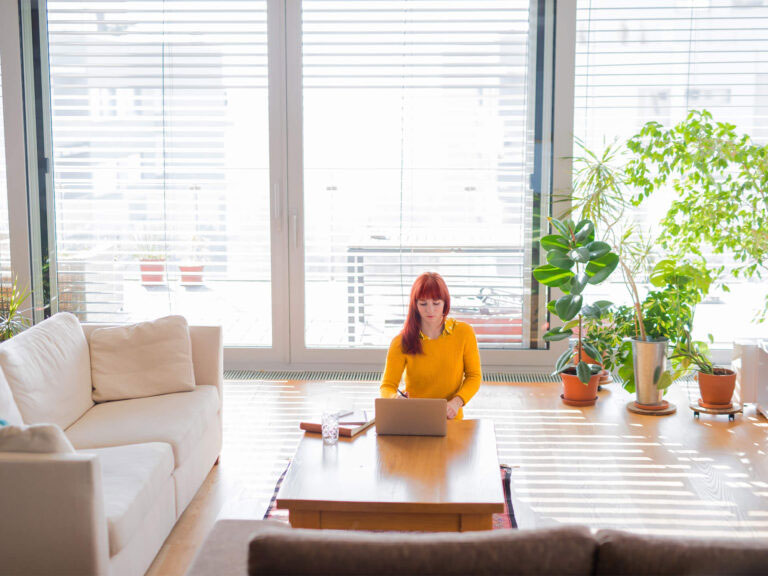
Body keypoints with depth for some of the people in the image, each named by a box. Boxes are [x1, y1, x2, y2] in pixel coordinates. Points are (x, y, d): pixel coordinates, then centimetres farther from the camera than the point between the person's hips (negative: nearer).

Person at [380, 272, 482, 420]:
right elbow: (387, 386, -4)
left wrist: (456, 402, -12)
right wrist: (395, 398, -28)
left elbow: (474, 376, 7)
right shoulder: (402, 342, -3)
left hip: (451, 420, -2)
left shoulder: (464, 332, 0)